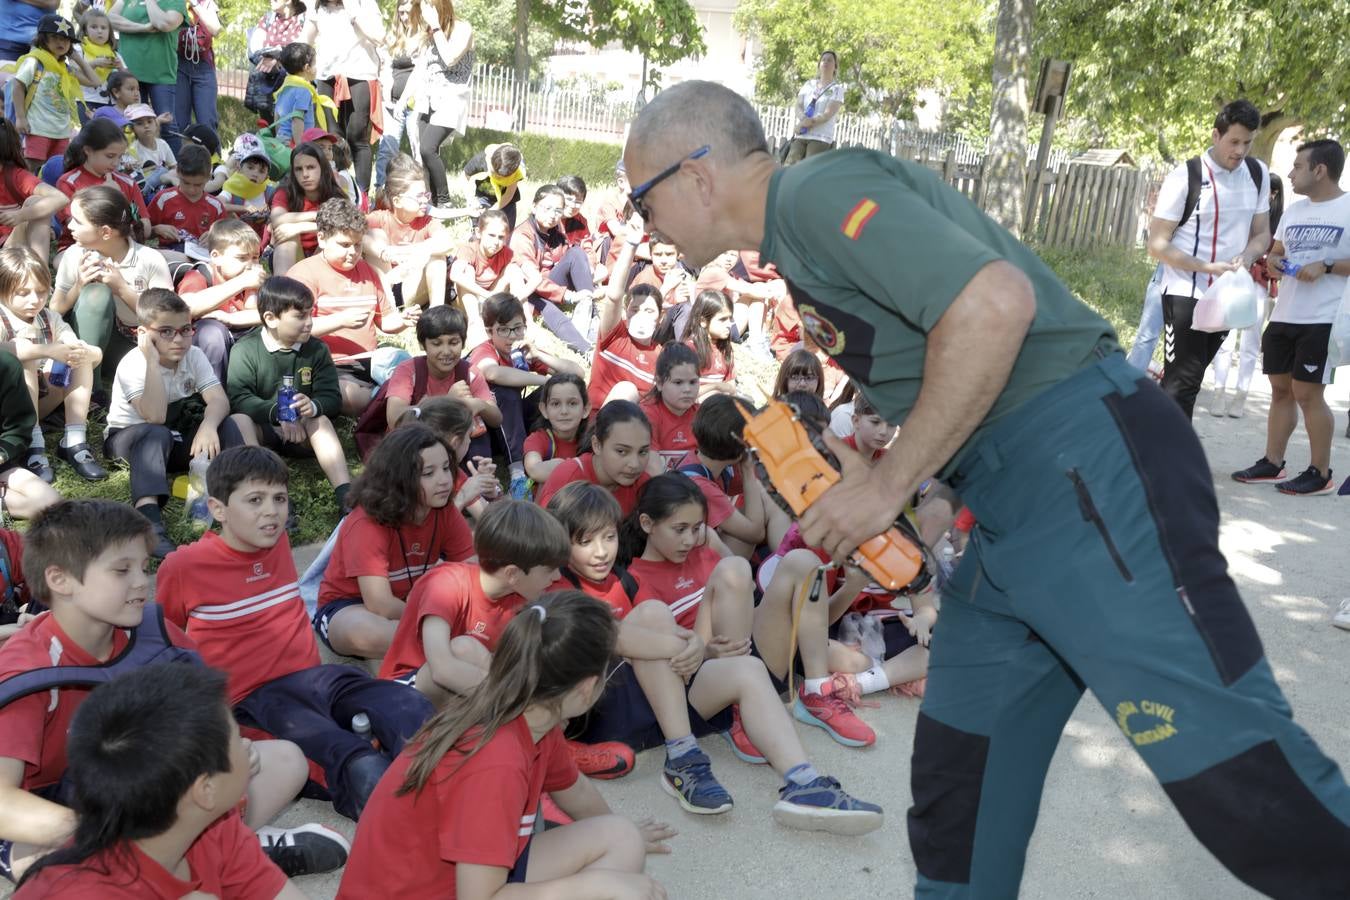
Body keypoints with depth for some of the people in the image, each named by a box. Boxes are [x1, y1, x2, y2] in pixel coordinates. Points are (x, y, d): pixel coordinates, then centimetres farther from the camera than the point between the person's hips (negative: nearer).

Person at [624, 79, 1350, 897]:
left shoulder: (818, 189, -11)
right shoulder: (797, 237, 18)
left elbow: (995, 302, -24)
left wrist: (891, 484, -17)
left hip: (1087, 466, -10)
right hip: (1010, 509, 10)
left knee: (1235, 769, -6)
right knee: (956, 771, 14)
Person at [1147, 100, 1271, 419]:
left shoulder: (1258, 174, 5)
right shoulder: (1186, 176, -11)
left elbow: (1262, 233, 12)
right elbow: (1157, 244, -11)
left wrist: (1247, 256, -11)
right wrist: (1207, 267, -21)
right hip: (1185, 293, -6)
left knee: (1184, 378, 14)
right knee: (1183, 381, -10)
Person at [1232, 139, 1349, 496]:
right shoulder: (1294, 210, 14)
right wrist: (1272, 261, 3)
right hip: (1283, 316, 7)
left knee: (1308, 393, -5)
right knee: (1280, 389, 11)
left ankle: (1321, 473, 6)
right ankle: (1271, 463, 19)